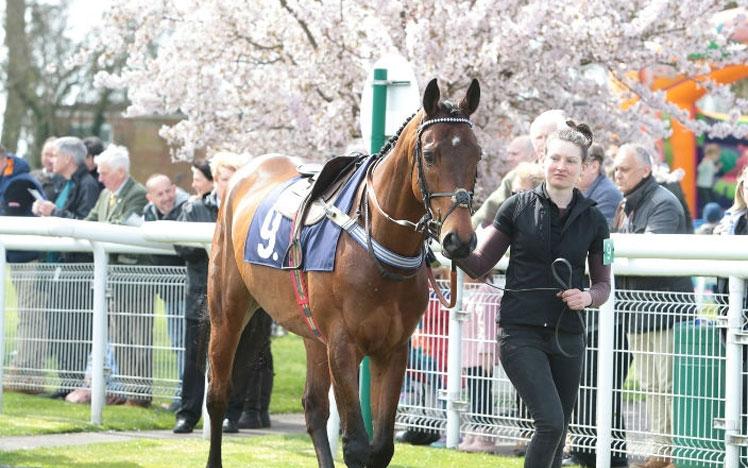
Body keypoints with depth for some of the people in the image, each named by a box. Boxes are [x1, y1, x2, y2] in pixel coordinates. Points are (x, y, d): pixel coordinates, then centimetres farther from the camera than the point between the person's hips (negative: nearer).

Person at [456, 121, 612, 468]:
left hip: (567, 335, 3)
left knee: (557, 432, 8)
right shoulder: (518, 207, 0)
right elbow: (480, 264, 3)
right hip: (521, 334, -3)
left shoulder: (593, 220, 6)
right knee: (551, 422, -18)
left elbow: (603, 283, 13)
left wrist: (588, 296, -9)